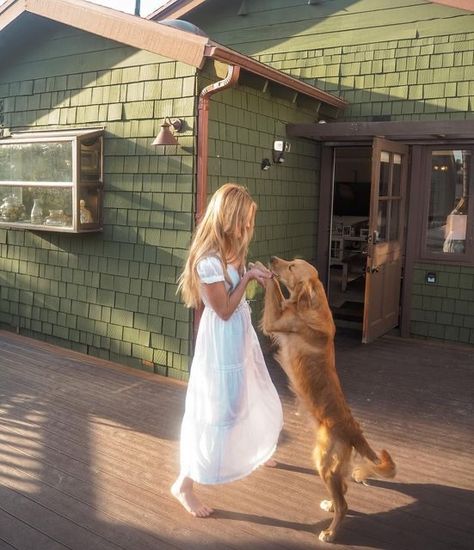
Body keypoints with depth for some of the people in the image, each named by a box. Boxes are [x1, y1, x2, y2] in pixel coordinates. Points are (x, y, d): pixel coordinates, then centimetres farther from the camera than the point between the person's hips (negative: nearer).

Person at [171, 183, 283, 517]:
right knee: (217, 414, -1)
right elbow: (224, 310, -21)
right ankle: (184, 484, 14)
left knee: (256, 398, 26)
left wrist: (254, 275, -2)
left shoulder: (230, 251, 2)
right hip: (223, 343, -10)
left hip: (241, 337, 10)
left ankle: (257, 452, 52)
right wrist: (247, 278, -18)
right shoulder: (208, 261, -26)